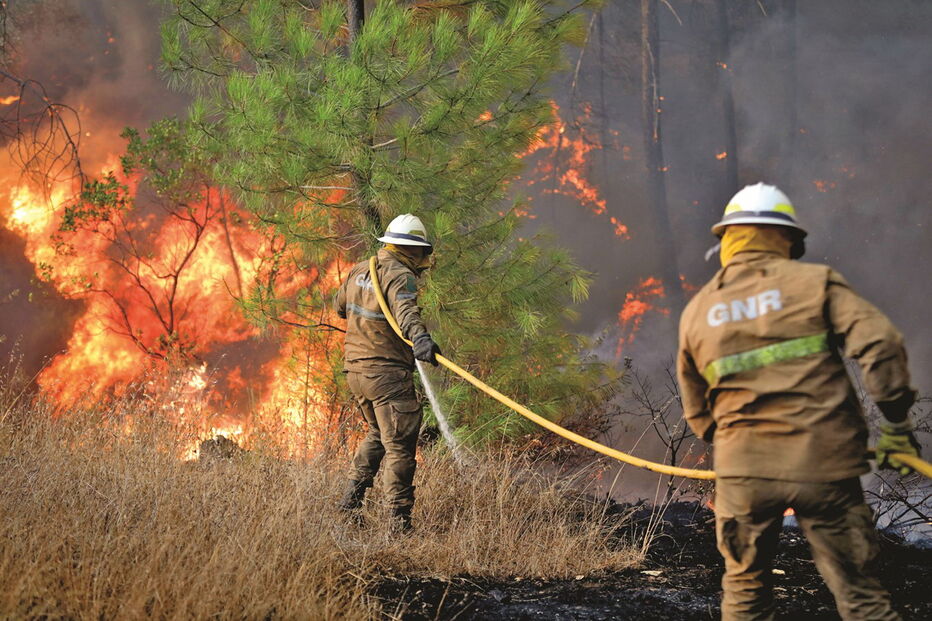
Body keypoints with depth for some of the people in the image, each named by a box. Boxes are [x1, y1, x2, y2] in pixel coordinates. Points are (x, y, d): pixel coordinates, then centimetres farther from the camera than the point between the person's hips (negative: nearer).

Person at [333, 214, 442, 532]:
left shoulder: (359, 271, 10)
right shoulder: (399, 275, -15)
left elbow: (340, 305, 28)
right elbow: (405, 310, -36)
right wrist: (420, 338, -53)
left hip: (355, 370, 8)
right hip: (387, 373, -8)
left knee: (378, 434, 27)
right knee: (399, 446, -3)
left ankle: (351, 498, 23)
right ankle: (399, 520, -4)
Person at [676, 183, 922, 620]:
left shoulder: (696, 312, 10)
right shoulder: (814, 282, 0)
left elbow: (697, 412, 17)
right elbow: (879, 342, -12)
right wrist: (896, 423, -4)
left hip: (743, 471, 2)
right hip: (824, 467, -2)